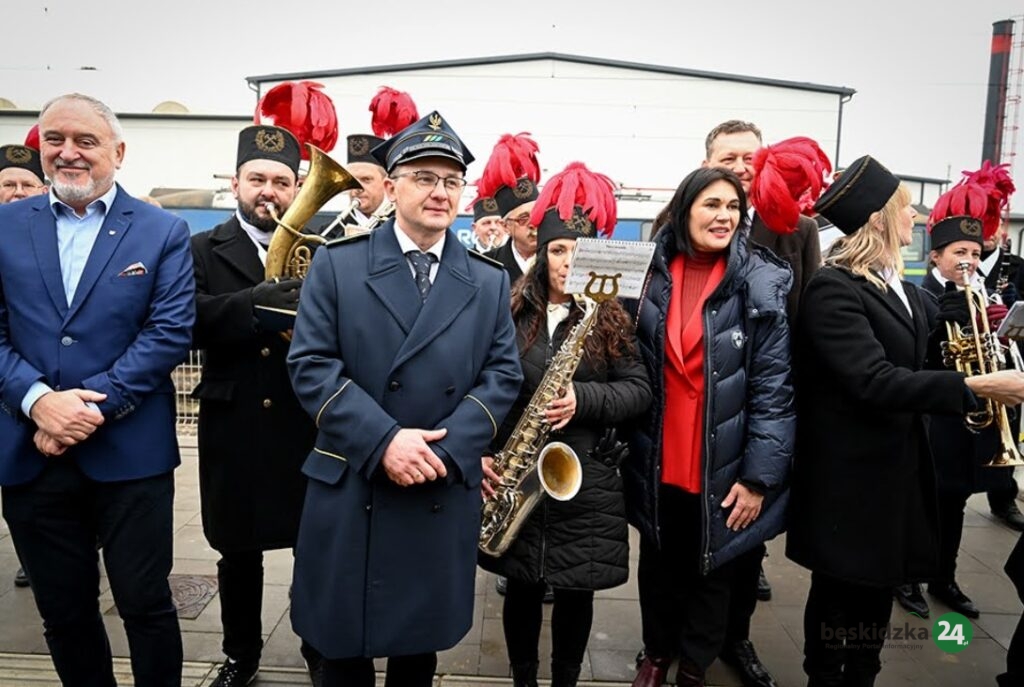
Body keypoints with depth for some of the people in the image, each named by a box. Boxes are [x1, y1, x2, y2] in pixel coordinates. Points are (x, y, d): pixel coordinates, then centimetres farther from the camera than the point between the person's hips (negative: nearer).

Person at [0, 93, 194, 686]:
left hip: (130, 452, -3)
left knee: (146, 604, 6)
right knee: (64, 611, 16)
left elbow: (171, 333, -8)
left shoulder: (164, 232, 0)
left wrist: (92, 404, -15)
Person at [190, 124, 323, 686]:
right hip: (233, 426, 1)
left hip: (307, 423, 0)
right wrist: (253, 303, -28)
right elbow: (188, 319, -13)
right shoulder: (203, 250, 3)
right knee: (238, 550, 14)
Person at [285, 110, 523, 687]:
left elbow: (502, 376, 0)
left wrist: (446, 450, -15)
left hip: (445, 495, 2)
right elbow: (311, 365, -8)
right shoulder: (336, 264, -1)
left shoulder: (490, 282, 6)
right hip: (349, 489, -1)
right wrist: (384, 441, -19)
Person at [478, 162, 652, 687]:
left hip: (586, 478, 0)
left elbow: (638, 390, -1)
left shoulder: (609, 317, 2)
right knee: (523, 587, 13)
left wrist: (583, 398, -17)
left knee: (576, 590, 10)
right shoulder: (507, 311, 0)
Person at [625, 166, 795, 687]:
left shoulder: (763, 283, -10)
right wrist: (627, 444, -1)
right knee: (658, 566, 20)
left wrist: (760, 474, -13)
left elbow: (774, 388, -11)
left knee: (712, 572, 15)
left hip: (723, 467, -2)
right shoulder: (652, 274, -1)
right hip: (657, 463, 3)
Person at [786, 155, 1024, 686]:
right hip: (850, 473, -8)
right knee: (840, 595, 8)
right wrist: (975, 387, -26)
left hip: (897, 464, 8)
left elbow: (907, 368, 13)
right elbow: (874, 382, -27)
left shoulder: (900, 288, 9)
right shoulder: (832, 288, -20)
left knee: (877, 592, 18)